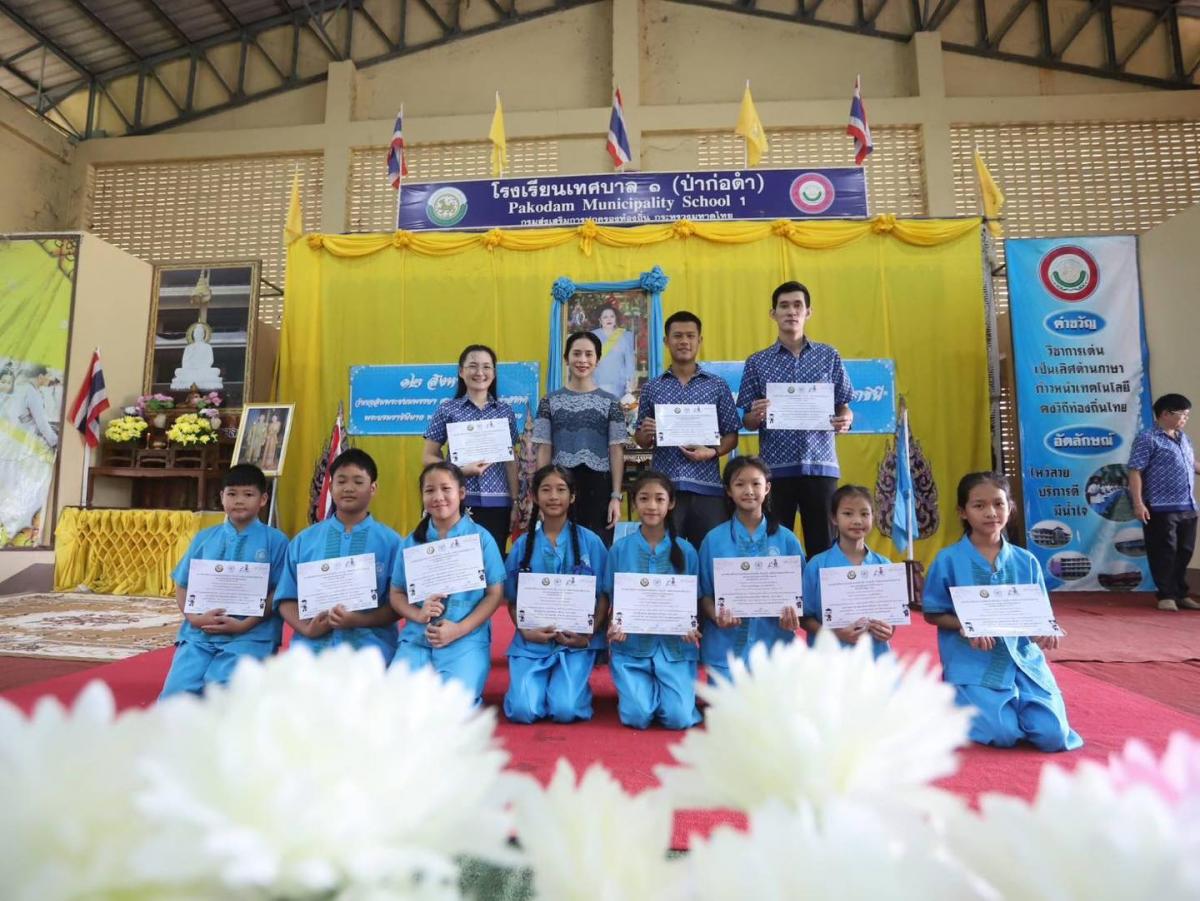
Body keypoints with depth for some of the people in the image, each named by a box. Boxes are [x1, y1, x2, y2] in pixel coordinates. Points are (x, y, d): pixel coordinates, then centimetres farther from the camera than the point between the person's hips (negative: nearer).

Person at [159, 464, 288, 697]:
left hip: (250, 636, -4)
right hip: (199, 634, 4)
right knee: (176, 694, -12)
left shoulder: (275, 541, 1)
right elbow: (182, 586, 14)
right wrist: (195, 618, -4)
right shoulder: (204, 538, 13)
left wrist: (244, 624, -12)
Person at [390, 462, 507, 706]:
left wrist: (459, 629, -13)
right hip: (416, 639, 3)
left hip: (466, 640, -3)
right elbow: (397, 594, 11)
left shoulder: (480, 538, -1)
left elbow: (495, 594, -2)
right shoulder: (412, 542, 8)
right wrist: (418, 614, -12)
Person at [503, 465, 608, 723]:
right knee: (523, 710, -16)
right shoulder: (523, 544, 5)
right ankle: (537, 683, 17)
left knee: (565, 710, -18)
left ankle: (574, 684, 15)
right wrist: (526, 631, -10)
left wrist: (588, 635, -13)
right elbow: (512, 600, 8)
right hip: (531, 641, 2)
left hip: (576, 641, -1)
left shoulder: (590, 541, 0)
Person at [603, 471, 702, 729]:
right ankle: (642, 689, 20)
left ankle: (667, 689, 21)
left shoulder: (685, 551, 1)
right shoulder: (620, 549, 0)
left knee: (679, 718, -13)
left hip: (674, 645, 0)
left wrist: (691, 628, -13)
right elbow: (612, 599, 5)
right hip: (632, 644, 0)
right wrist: (615, 626, -14)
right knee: (637, 717, -14)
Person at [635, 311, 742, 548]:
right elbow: (641, 441, 13)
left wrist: (712, 452, -12)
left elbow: (732, 435, 6)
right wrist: (646, 433, -9)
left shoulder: (718, 385, 6)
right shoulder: (651, 388, 9)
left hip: (706, 486, 0)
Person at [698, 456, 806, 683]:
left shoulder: (786, 540, 3)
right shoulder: (714, 540, 2)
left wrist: (793, 615, -12)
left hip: (774, 647, 1)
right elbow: (704, 594, 4)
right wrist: (717, 615, -15)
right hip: (725, 650, 0)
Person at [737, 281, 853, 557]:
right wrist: (756, 416, -16)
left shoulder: (829, 356, 9)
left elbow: (844, 407, 10)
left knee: (823, 543, 3)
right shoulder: (757, 362, 7)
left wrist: (845, 420, -12)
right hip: (775, 466, 0)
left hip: (820, 464, 1)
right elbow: (747, 421, 6)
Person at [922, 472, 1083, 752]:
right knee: (1004, 735, -19)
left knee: (1053, 736, -14)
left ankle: (1013, 705, 18)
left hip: (1023, 659, 3)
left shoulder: (1026, 562, 6)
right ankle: (963, 703, 13)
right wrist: (965, 626, -19)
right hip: (974, 664, -3)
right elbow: (932, 614, 0)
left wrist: (1044, 631, -14)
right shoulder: (948, 560, -5)